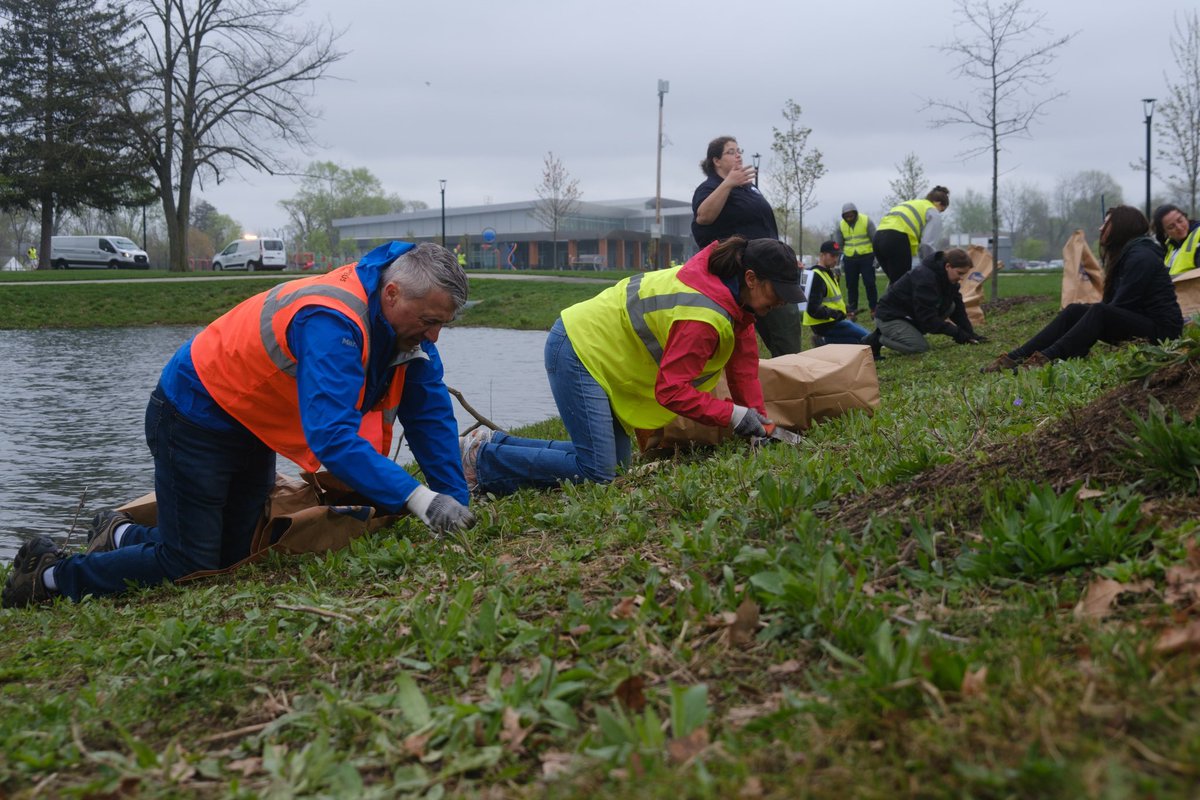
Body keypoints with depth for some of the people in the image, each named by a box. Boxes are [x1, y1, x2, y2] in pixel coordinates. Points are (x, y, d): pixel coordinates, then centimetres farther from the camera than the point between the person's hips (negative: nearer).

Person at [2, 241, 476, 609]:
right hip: (196, 419, -9)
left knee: (234, 556, 13)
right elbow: (332, 436, -45)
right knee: (187, 568, -7)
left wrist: (455, 500, -11)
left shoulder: (401, 317, -9)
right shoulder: (331, 324, -36)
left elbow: (430, 412, -4)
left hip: (249, 427, 9)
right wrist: (415, 498, -49)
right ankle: (49, 576, 13)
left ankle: (121, 536, 36)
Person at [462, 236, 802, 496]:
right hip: (579, 350, -10)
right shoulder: (704, 317, -27)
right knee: (597, 471, -16)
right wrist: (734, 415, -23)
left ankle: (493, 443, 13)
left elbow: (744, 358, 9)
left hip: (591, 343, 10)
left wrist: (757, 420, 5)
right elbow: (672, 391, -26)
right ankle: (482, 459, -5)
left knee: (616, 460, 7)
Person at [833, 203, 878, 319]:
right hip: (849, 259, 3)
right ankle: (852, 310, 11)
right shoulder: (840, 225, 2)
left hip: (866, 257, -3)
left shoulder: (866, 221, -7)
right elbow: (838, 245, 8)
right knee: (851, 286, 4)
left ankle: (874, 308, 5)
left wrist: (877, 256, -6)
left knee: (870, 283, -5)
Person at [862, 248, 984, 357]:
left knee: (950, 306, -5)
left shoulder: (948, 278, 0)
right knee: (921, 347, -27)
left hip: (911, 316, 9)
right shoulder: (925, 277, -28)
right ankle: (877, 339, -6)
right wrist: (957, 333, -27)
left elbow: (958, 308, 5)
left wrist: (969, 334, -6)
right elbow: (928, 317, -29)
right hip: (889, 317, -9)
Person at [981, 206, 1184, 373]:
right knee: (1075, 310, -5)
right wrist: (1091, 307, -1)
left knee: (1100, 313, -31)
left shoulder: (1141, 257, -14)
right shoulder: (1124, 255, 17)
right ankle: (1015, 358, -19)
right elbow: (1114, 303, 14)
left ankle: (1045, 360, -45)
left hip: (1161, 329, -9)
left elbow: (1122, 305, -19)